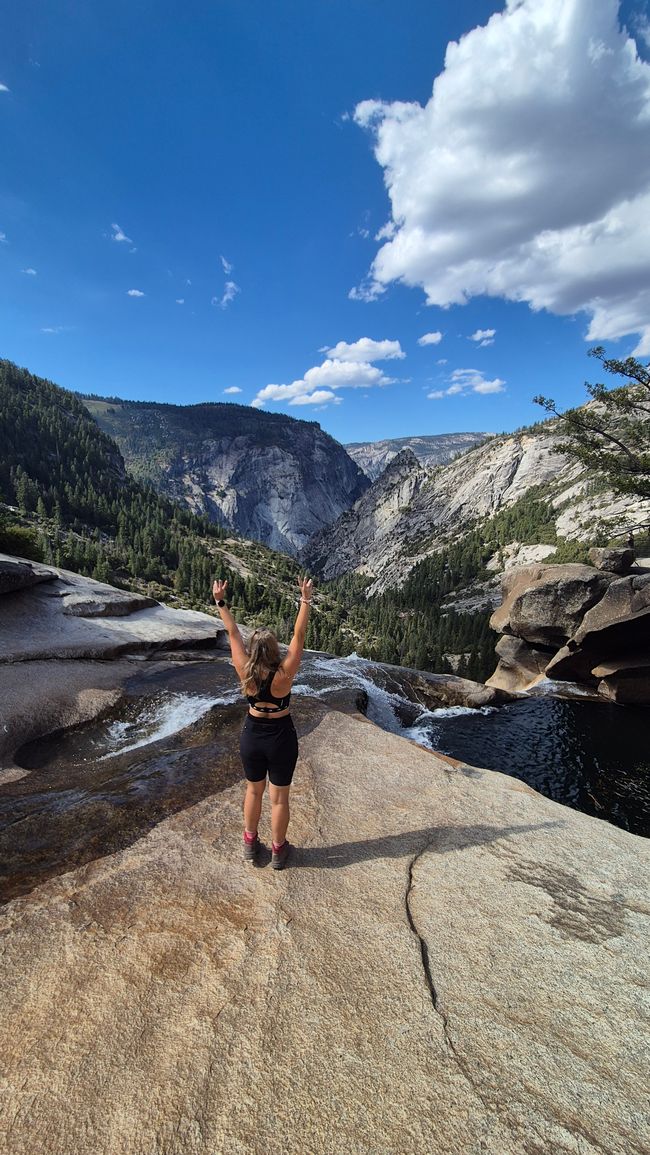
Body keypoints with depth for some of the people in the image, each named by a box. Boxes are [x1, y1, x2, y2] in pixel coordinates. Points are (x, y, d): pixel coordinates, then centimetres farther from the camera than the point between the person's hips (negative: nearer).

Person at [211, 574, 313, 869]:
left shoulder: (245, 672, -19)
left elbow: (233, 633, -13)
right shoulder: (283, 674, -26)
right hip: (281, 739, -3)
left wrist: (220, 602, -5)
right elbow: (299, 636, -25)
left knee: (253, 790, 24)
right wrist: (305, 600, -22)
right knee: (279, 797, 15)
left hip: (252, 736, 3)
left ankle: (250, 843, 40)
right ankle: (278, 850, 32)